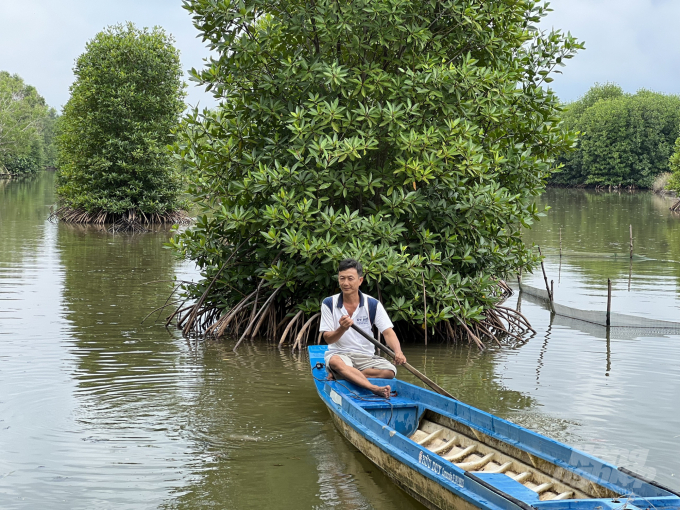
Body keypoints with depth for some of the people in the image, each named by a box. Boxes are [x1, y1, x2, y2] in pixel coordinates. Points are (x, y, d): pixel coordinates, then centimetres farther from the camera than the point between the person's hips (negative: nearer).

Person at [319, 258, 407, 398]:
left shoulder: (373, 304, 0)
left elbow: (388, 332, -8)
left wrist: (398, 352, -28)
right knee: (335, 361, -38)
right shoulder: (329, 304, -1)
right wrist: (342, 329, -27)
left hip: (366, 357, 2)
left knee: (390, 370, -25)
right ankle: (374, 388, -51)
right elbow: (328, 339, -5)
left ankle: (340, 376, -18)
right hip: (339, 354, -2)